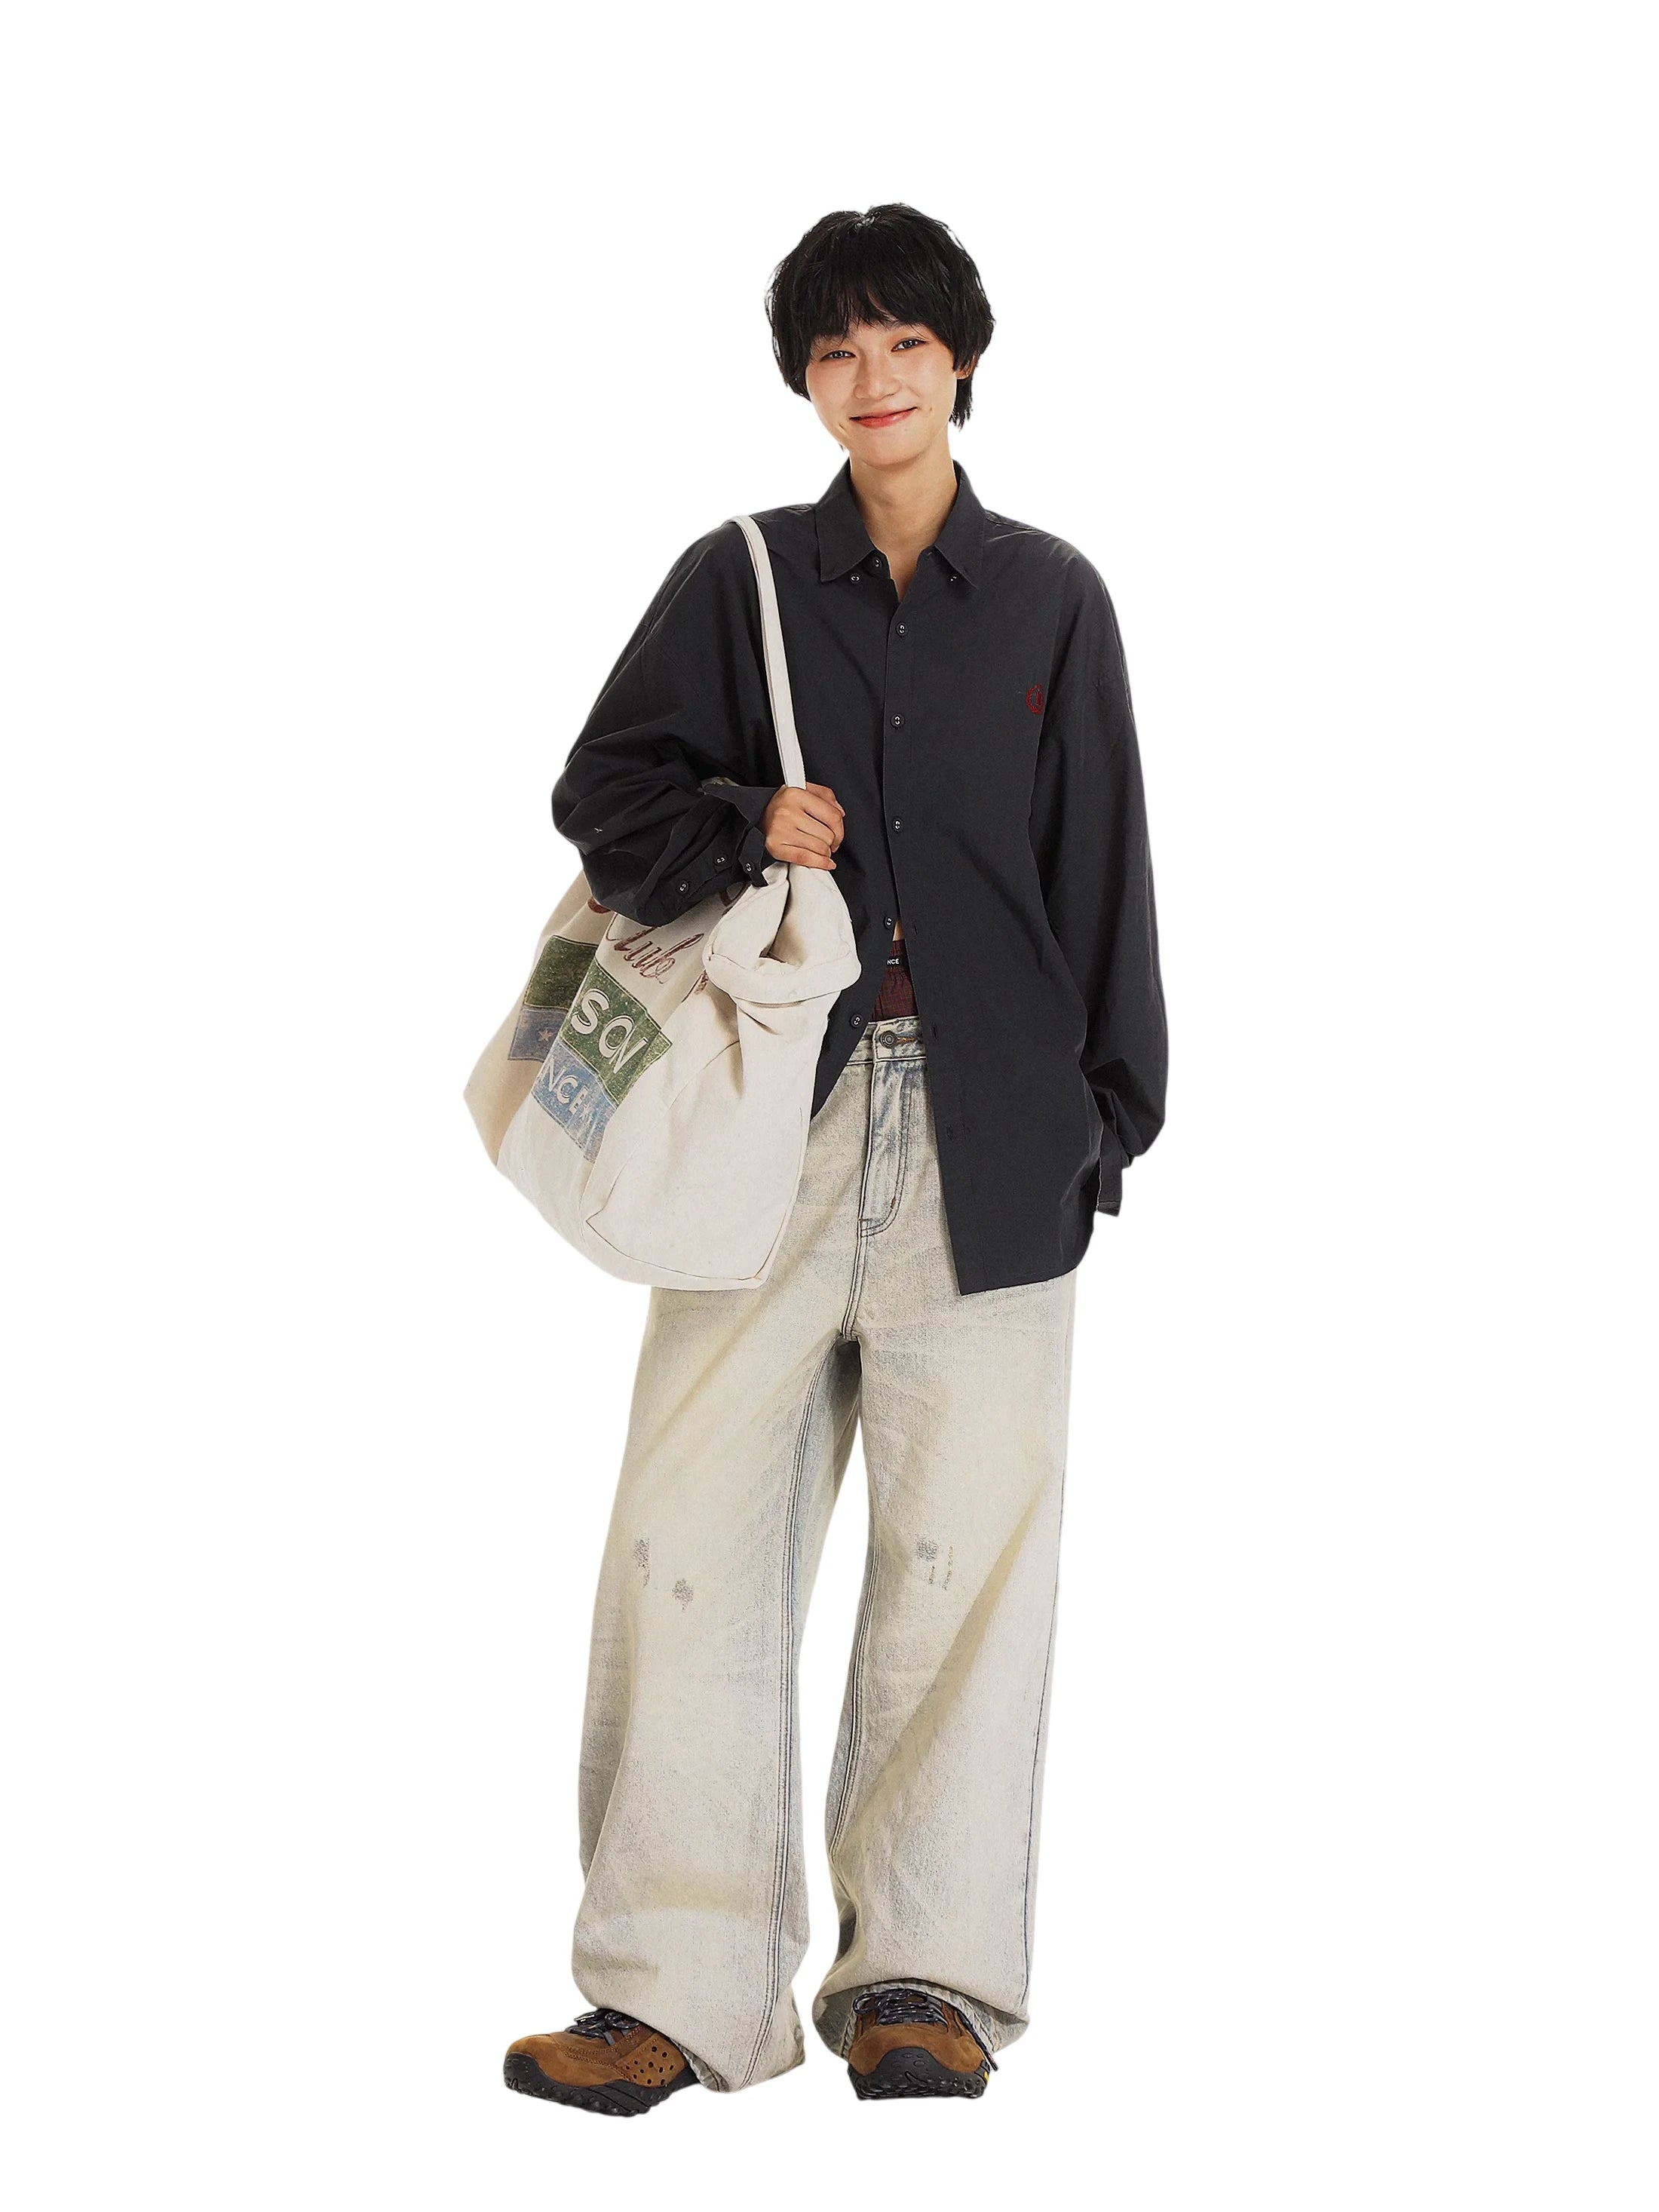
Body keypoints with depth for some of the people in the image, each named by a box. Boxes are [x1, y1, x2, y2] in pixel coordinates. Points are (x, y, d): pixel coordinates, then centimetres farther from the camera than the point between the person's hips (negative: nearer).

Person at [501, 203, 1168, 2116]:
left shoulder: (1049, 599, 10)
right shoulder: (738, 581, 9)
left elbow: (1099, 868, 11)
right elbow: (602, 792, 11)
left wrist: (1106, 1109, 6)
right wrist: (746, 825, -8)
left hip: (983, 1137, 0)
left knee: (965, 1544, -1)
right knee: (696, 1533, -5)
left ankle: (922, 1974, 9)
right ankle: (679, 1988, 1)